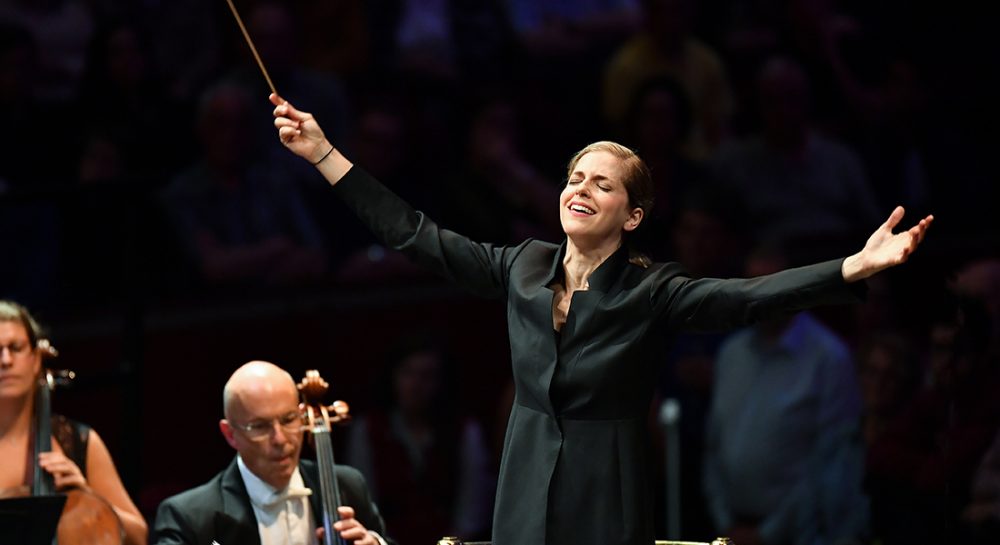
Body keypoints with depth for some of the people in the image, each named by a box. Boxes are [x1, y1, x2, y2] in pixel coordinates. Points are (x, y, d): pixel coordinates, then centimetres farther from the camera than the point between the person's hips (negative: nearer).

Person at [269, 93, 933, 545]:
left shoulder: (650, 290, -7)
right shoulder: (523, 268, 5)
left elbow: (749, 297, -19)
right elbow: (415, 235, 8)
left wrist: (860, 265, -33)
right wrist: (323, 152, 7)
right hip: (527, 491, 4)